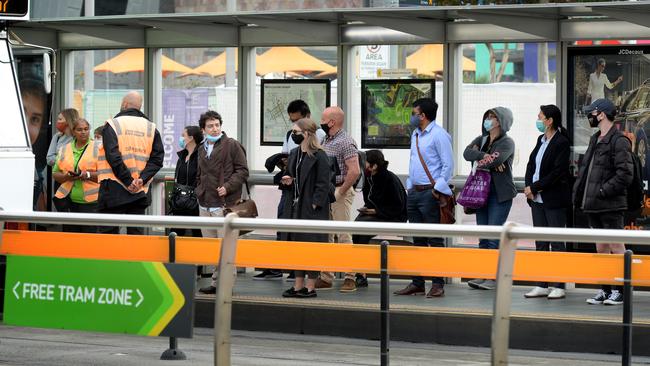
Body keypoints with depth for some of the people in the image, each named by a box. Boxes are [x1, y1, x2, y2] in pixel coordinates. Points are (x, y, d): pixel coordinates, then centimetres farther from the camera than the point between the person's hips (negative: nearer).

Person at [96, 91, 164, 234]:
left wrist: (128, 181, -12)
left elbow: (113, 157, -14)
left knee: (108, 233, -1)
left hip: (114, 190, -4)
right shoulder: (151, 128, 10)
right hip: (141, 191, 4)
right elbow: (157, 158, 1)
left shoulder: (112, 125, -2)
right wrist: (141, 180, -5)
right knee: (136, 234, 6)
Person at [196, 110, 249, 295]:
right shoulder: (202, 149, 18)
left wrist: (228, 187, -15)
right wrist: (199, 191, 16)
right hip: (205, 205, 7)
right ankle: (216, 282, 15)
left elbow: (242, 171, -6)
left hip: (224, 204, -7)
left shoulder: (232, 145, -2)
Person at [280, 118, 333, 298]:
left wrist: (314, 205, -19)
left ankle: (310, 287, 4)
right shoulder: (294, 154, 14)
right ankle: (298, 285, 15)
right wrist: (289, 181, 3)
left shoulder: (319, 156, -11)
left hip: (312, 208, -8)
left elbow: (323, 184, -14)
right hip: (295, 206, 8)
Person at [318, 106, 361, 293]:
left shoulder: (345, 142, -13)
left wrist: (340, 192, -18)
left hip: (340, 192, -9)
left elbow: (354, 171, -22)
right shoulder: (326, 141, 15)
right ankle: (326, 277, 15)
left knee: (344, 235, -6)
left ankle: (350, 278, -2)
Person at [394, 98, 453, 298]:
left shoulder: (438, 135, -10)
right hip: (414, 192, 9)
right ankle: (417, 282, 16)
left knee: (434, 240, -5)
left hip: (430, 193, -9)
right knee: (418, 240, 12)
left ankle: (438, 284, -2)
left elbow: (448, 164, -13)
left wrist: (438, 188, -16)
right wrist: (410, 185, 15)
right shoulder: (415, 135, 17)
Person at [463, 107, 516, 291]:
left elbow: (496, 159, -22)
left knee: (494, 236, -9)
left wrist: (478, 161, -6)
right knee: (483, 237, 7)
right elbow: (467, 153, -4)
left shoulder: (507, 142, -4)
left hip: (500, 195, -7)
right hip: (482, 192, 7)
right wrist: (485, 156, -18)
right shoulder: (481, 140, 15)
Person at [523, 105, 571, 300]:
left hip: (554, 199, -8)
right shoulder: (541, 139, 13)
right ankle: (542, 285, 14)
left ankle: (559, 286, 2)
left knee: (557, 242, -3)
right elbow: (531, 163, 14)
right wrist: (528, 186, -2)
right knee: (540, 243, 9)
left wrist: (535, 187, -13)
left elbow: (557, 172, -16)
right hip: (537, 198, 8)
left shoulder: (561, 143, -11)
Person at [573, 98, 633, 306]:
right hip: (593, 205, 9)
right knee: (601, 248, 11)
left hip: (611, 205, -9)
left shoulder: (619, 141, -10)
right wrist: (578, 193, 10)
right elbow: (584, 169, 21)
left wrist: (604, 191, -17)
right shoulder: (595, 140, 18)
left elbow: (625, 174, -17)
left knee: (616, 246, -4)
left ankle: (619, 291, 1)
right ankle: (605, 290, 17)